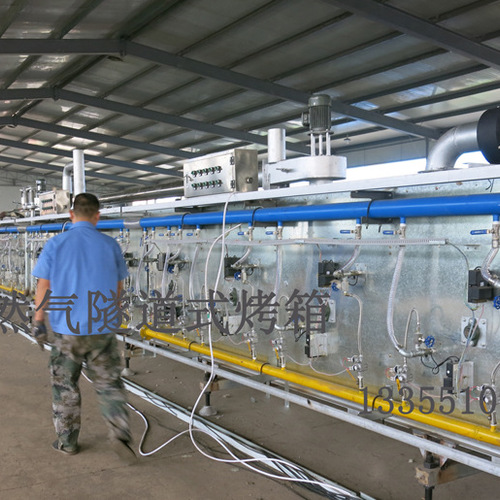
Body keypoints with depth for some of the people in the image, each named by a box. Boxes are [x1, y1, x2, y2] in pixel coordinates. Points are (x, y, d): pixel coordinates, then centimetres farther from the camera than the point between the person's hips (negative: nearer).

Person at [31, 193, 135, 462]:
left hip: (67, 329, -1)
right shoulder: (110, 245, -1)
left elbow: (43, 287, -5)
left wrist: (38, 322, 5)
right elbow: (118, 287, 8)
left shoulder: (55, 244, -5)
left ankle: (67, 442, 24)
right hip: (103, 328, 1)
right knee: (109, 384, 12)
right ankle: (120, 433, -2)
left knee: (64, 387, 14)